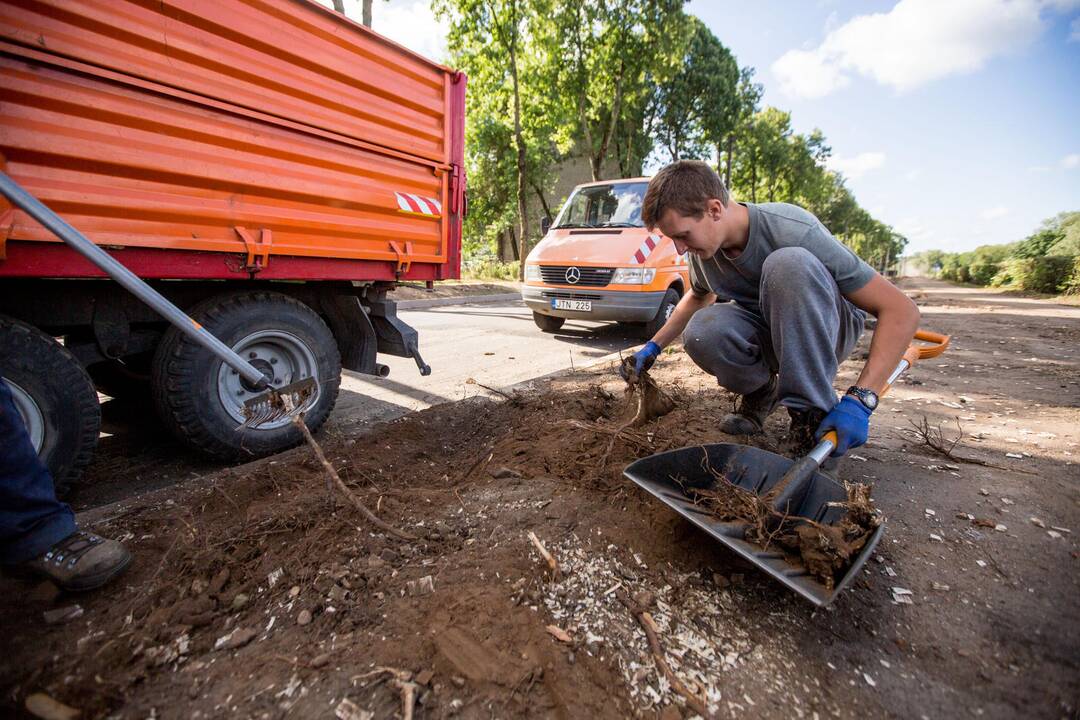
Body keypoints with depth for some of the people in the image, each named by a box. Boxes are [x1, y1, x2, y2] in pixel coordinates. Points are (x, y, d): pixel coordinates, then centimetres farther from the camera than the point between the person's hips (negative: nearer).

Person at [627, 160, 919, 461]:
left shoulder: (793, 231, -28)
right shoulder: (703, 248, -10)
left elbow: (901, 311, -25)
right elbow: (698, 297, 15)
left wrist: (860, 398, -35)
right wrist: (654, 345, 8)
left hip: (827, 328, -3)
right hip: (766, 331, 4)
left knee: (788, 262, -36)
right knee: (700, 332, -31)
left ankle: (813, 411, -25)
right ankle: (760, 389, 0)